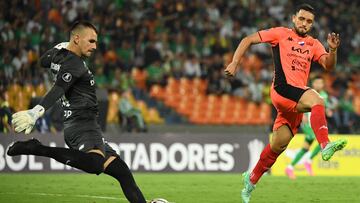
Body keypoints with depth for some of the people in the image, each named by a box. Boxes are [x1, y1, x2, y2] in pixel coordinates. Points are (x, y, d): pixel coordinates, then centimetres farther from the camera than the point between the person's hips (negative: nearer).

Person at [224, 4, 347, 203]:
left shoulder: (314, 45, 18)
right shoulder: (281, 34, 6)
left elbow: (328, 65, 4)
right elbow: (248, 40, 7)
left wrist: (333, 50, -15)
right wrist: (234, 63, -3)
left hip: (297, 97, 6)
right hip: (282, 89, -6)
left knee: (280, 142, 7)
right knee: (317, 100, -32)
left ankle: (251, 179, 23)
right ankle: (325, 146, -48)